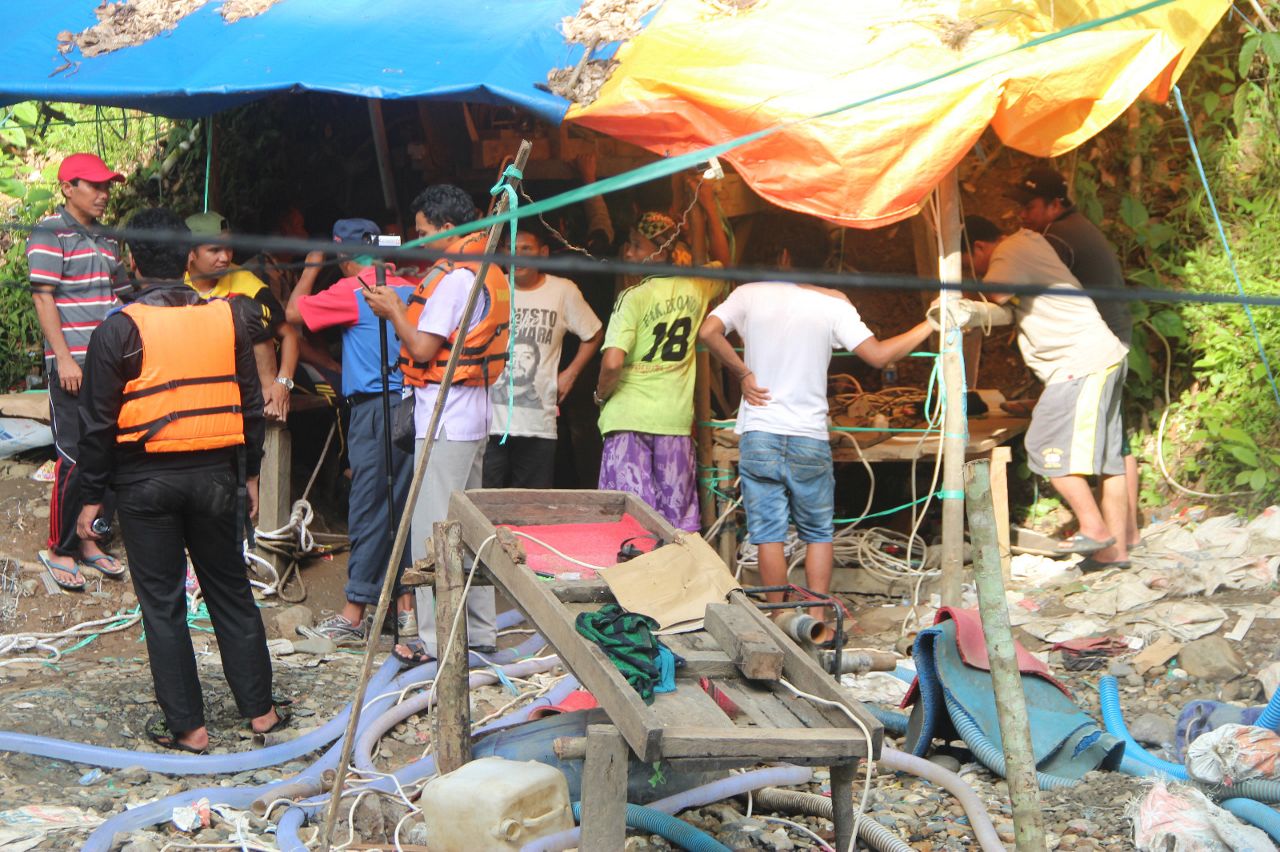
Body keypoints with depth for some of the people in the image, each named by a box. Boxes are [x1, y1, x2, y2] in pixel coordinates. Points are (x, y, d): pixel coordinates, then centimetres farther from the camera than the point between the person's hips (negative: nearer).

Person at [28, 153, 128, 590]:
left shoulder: (107, 240, 15)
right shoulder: (50, 233, -6)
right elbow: (43, 297, -10)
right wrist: (64, 358, -16)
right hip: (73, 364, -7)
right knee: (76, 458, -5)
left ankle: (89, 540, 20)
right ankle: (59, 549, 7)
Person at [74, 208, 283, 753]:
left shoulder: (119, 330, -10)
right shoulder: (228, 319, 0)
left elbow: (98, 422, -7)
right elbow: (250, 405, 7)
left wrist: (92, 496, 1)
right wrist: (250, 473, 17)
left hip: (146, 481, -3)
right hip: (216, 473, 3)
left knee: (162, 602, 6)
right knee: (231, 591, 15)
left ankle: (186, 726, 9)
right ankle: (259, 708, 20)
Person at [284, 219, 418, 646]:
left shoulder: (352, 291, -7)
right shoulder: (409, 289, 10)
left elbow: (294, 311, -1)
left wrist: (311, 266, 11)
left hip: (374, 409, -7)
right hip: (411, 406, 7)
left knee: (368, 512, -3)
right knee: (405, 508, 11)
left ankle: (353, 617, 1)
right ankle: (406, 606, 15)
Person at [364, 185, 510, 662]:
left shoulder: (453, 277, -16)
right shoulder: (488, 272, 14)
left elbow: (423, 349, -18)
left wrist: (392, 311, -3)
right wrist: (404, 307, 14)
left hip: (445, 419, -10)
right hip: (475, 413, 10)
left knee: (433, 529, -6)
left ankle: (438, 638, -4)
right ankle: (479, 630, 21)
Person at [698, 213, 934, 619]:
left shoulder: (750, 294, 0)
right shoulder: (832, 302, -2)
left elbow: (708, 332, -14)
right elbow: (878, 355, -6)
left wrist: (742, 372, -4)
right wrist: (929, 326, 4)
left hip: (759, 435, 0)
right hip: (810, 437, 0)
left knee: (769, 532, 4)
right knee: (818, 533, 12)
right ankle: (817, 619, 9)